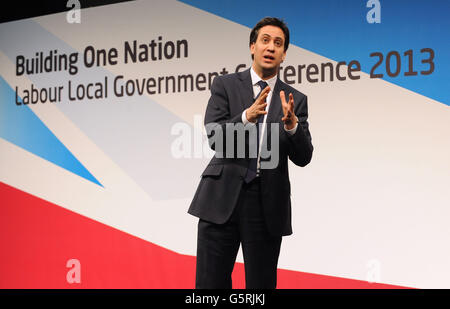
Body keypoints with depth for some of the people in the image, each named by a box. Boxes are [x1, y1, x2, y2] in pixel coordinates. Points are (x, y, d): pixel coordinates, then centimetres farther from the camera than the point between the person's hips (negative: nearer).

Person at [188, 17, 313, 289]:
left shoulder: (295, 100, 10)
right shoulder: (225, 85, 6)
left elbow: (303, 157, 1)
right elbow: (215, 138, -6)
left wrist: (291, 124, -17)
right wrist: (247, 116, -23)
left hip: (268, 205, 1)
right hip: (222, 198, -1)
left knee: (262, 285, 8)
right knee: (210, 283, 1)